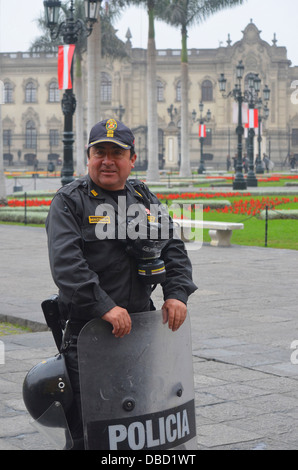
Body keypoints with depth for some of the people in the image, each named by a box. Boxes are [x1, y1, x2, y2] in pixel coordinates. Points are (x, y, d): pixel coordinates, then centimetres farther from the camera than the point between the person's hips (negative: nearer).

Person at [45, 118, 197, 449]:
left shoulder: (145, 199, 14)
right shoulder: (69, 201, -4)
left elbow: (172, 249, 12)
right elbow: (65, 262, -17)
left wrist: (177, 294, -7)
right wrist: (105, 307, -26)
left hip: (141, 322, 5)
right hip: (86, 327, -5)